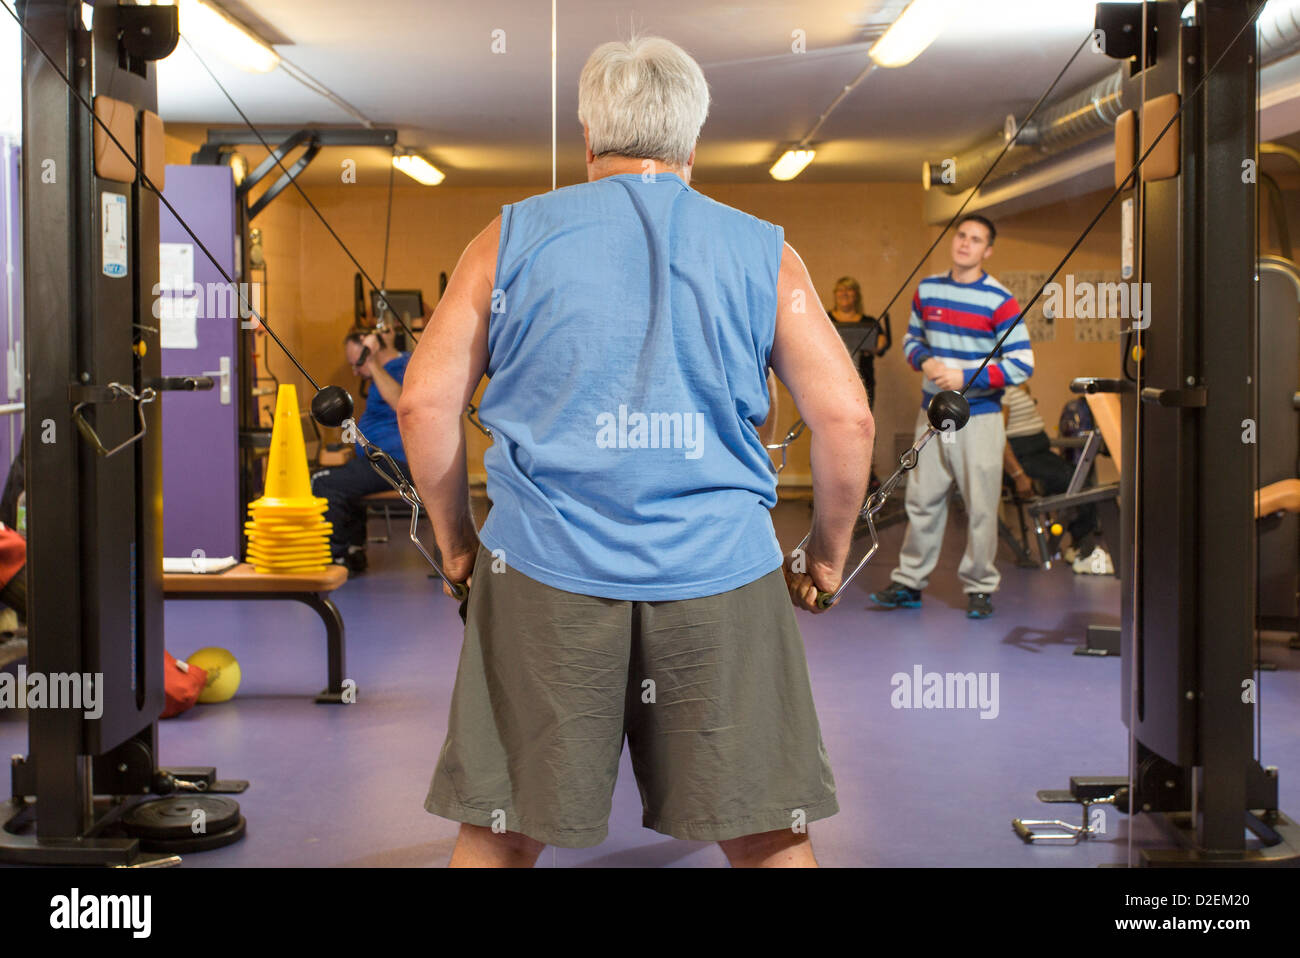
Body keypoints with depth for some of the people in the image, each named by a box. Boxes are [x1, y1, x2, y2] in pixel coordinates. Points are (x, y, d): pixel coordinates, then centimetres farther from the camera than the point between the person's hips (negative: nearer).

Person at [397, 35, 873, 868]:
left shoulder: (514, 237, 7)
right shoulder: (763, 252, 7)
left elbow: (425, 403, 3)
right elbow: (846, 419, 2)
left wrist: (457, 542, 14)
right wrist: (829, 556, 14)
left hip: (546, 573, 0)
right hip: (722, 579, 0)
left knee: (500, 834, 11)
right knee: (772, 839, 10)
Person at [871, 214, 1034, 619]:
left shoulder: (1000, 302, -9)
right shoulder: (927, 290, 6)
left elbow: (1022, 365, -10)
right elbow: (911, 339, 19)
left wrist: (965, 378, -17)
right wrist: (925, 360, -4)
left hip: (979, 417, -4)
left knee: (981, 507, -1)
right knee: (922, 500, 9)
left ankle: (979, 587, 12)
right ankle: (909, 581, 18)